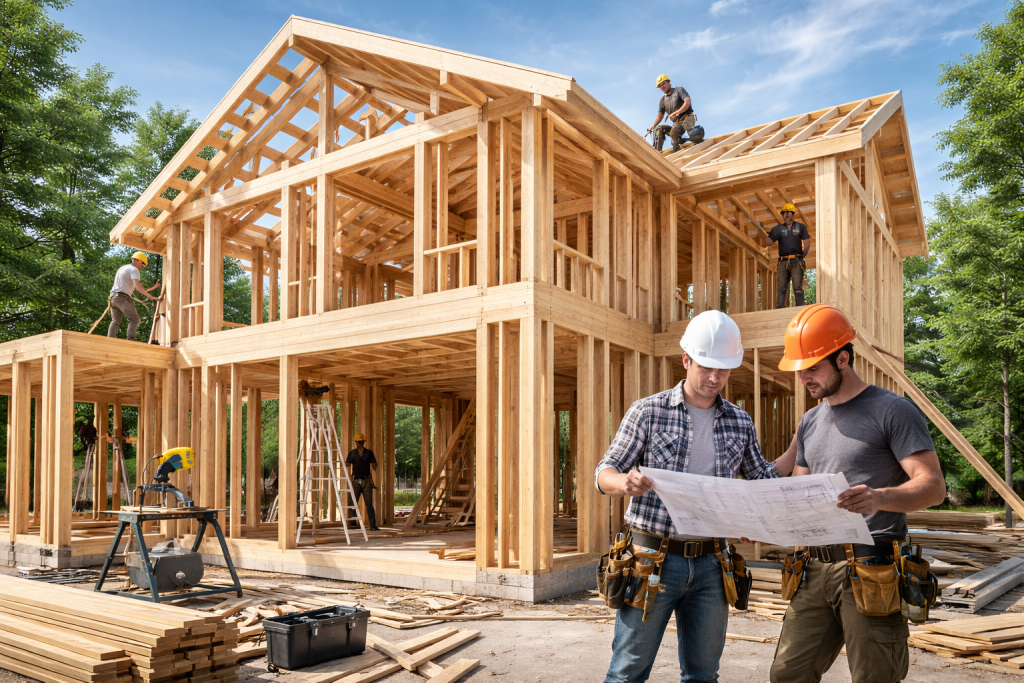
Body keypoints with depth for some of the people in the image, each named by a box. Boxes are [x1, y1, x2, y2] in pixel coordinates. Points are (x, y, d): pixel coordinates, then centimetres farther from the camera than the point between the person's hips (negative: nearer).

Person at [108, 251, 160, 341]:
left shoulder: (122, 268, 24)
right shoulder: (134, 270, -6)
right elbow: (138, 287, -19)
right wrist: (151, 297, -14)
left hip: (113, 296, 9)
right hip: (123, 297, -9)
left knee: (115, 321, 6)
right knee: (135, 319, -6)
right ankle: (130, 339, -22)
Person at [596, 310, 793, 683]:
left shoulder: (741, 424, 9)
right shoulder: (648, 411, -1)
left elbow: (762, 478, 19)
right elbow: (604, 473, -4)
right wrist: (625, 482, -27)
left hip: (709, 565, 4)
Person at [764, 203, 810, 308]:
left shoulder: (800, 227, 12)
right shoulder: (778, 228, 13)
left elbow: (807, 243, 4)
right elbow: (768, 242, 3)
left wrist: (804, 254, -10)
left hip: (796, 261, -2)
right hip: (783, 262, 2)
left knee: (797, 287, -9)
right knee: (781, 288, -4)